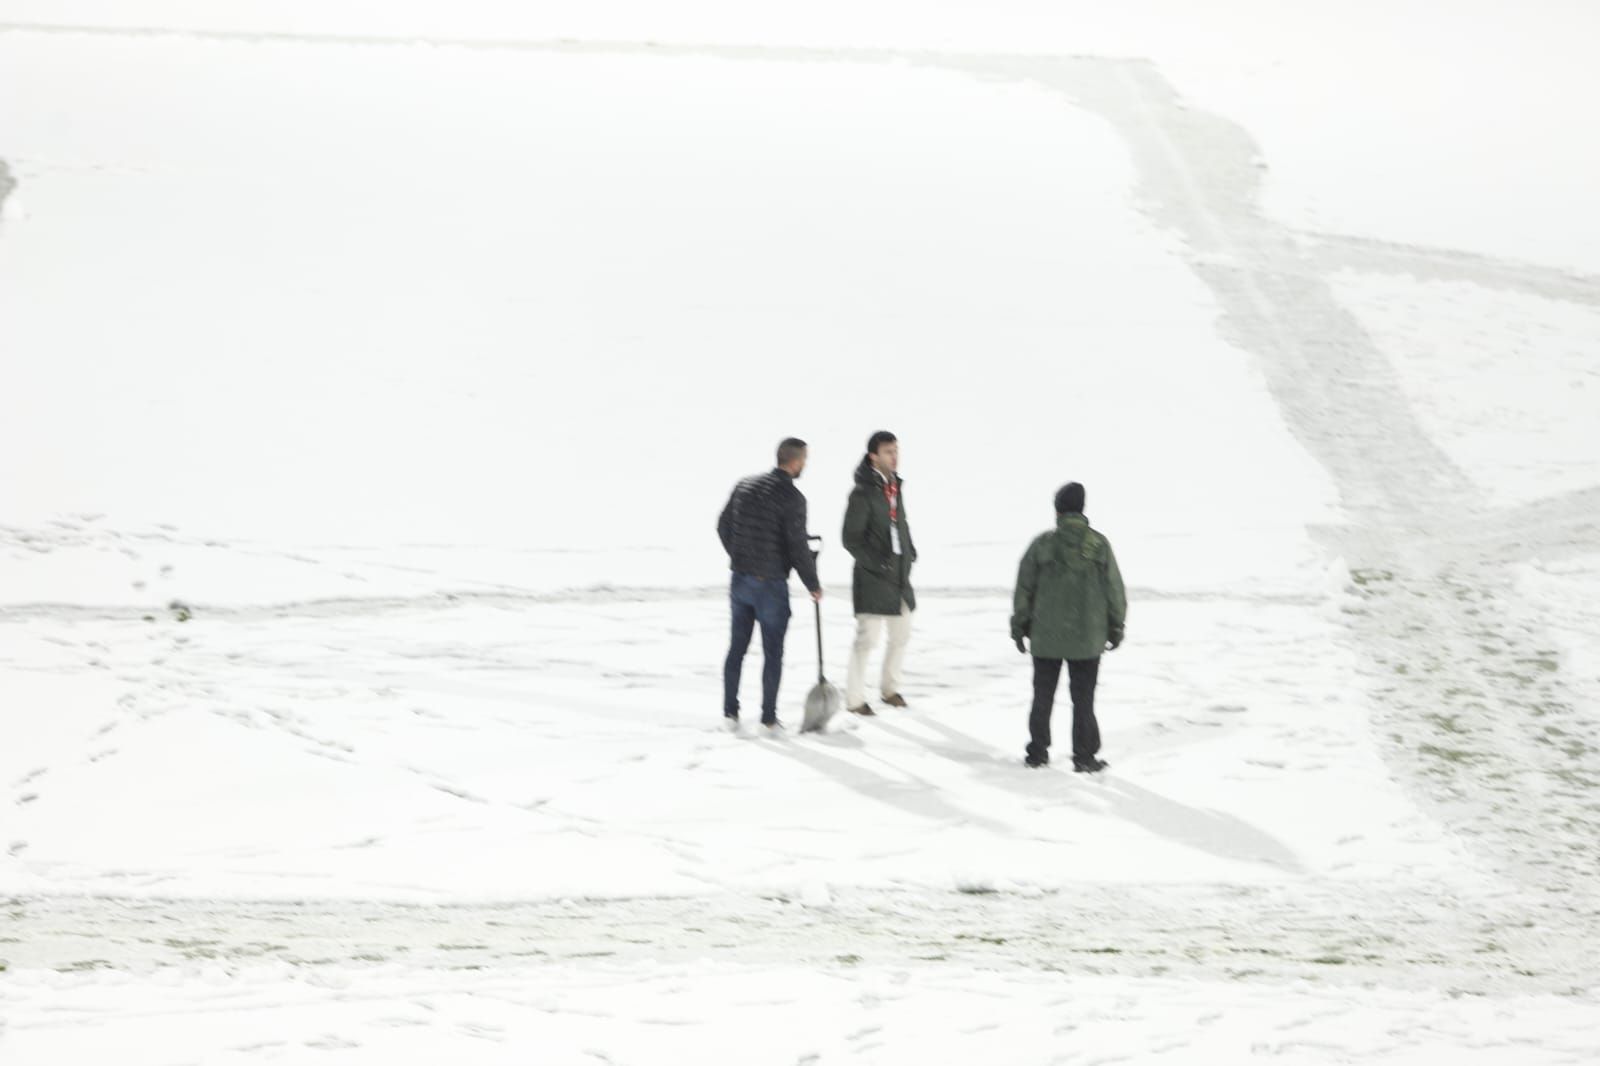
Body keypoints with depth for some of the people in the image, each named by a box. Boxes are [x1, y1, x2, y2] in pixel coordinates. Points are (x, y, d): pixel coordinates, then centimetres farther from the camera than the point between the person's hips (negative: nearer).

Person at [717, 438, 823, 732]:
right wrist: (813, 584, -2)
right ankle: (769, 717, 8)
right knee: (773, 652, 5)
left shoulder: (744, 486, 4)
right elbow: (798, 545, -15)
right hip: (771, 583, -6)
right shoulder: (791, 497, -16)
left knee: (737, 647, 13)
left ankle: (730, 711, 15)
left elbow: (724, 526, 12)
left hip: (740, 578, 6)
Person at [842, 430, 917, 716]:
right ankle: (854, 699, 3)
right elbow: (851, 539, -15)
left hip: (900, 575, 8)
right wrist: (876, 563, -18)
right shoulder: (863, 494, -16)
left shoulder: (896, 486, 8)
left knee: (901, 636, 15)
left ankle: (890, 688, 31)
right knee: (867, 638, -6)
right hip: (872, 579, -8)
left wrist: (910, 552, 10)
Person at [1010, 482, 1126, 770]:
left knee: (1043, 696, 12)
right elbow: (1115, 590, 0)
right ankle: (1084, 756, 5)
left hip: (1046, 637, 0)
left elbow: (1024, 589, -1)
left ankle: (1038, 752, 17)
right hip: (1087, 638, 0)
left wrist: (1019, 626, 11)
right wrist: (1116, 626, 12)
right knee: (1083, 698, 6)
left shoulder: (1043, 544, -7)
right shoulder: (1099, 544, -6)